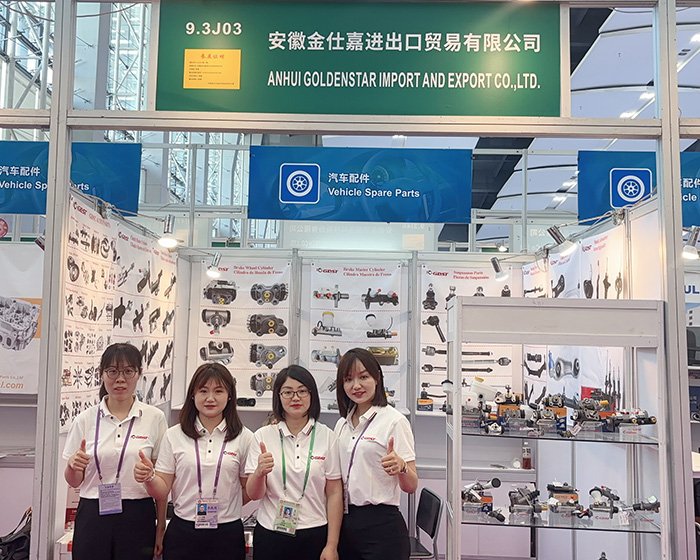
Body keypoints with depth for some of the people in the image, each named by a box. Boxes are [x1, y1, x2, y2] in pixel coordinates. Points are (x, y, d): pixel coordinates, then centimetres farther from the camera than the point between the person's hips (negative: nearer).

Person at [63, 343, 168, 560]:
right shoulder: (86, 419, 2)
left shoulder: (155, 418, -2)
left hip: (137, 518, -1)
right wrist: (73, 466, -13)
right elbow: (74, 481, 8)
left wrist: (161, 528, 2)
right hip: (92, 516, 1)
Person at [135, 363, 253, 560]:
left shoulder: (244, 437, -1)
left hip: (228, 533, 0)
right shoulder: (174, 435, 1)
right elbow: (163, 490, 0)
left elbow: (250, 491, 6)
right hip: (182, 532, 1)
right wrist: (149, 478, -17)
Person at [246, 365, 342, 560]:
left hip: (315, 535, 0)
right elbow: (253, 494, -2)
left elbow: (334, 494, -1)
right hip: (271, 535, 0)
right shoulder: (263, 436, -1)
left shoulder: (327, 436, -2)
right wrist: (260, 472, -23)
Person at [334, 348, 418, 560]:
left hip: (381, 524, -6)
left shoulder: (394, 420, -10)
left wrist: (400, 467, -30)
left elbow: (411, 486, -12)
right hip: (345, 523, 6)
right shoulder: (342, 424, 9)